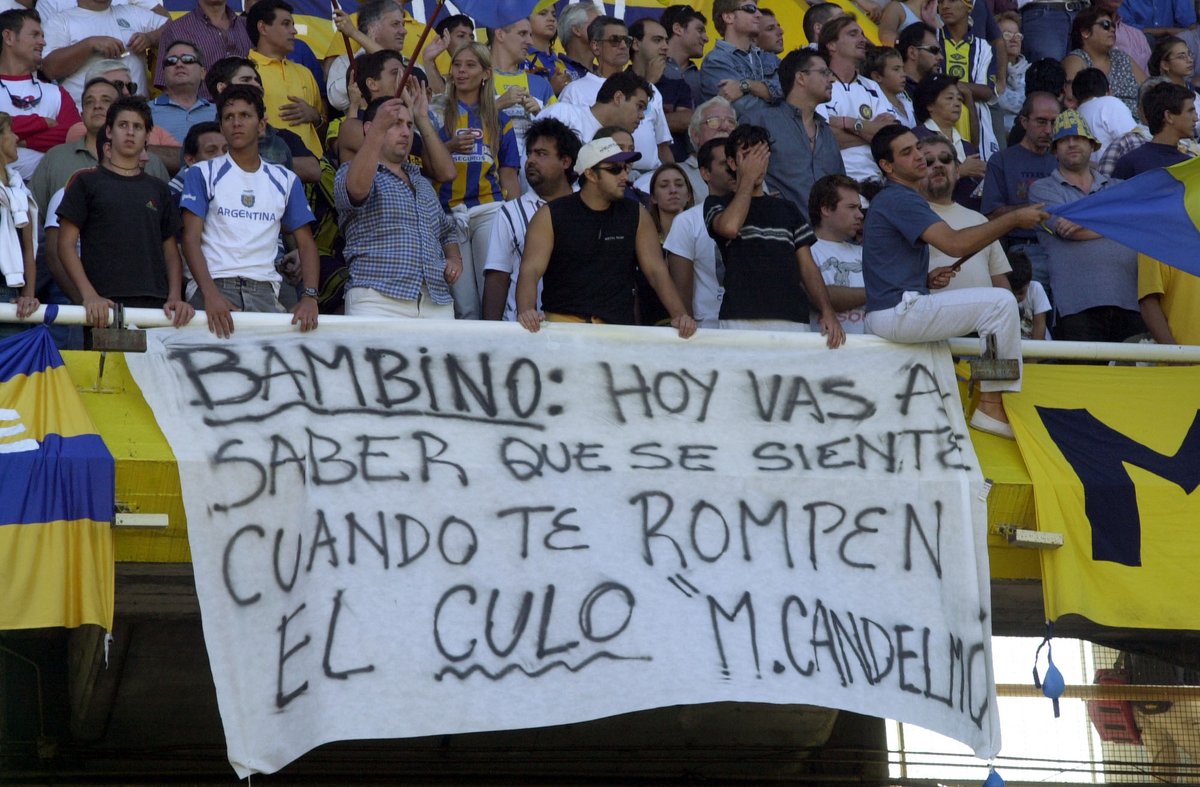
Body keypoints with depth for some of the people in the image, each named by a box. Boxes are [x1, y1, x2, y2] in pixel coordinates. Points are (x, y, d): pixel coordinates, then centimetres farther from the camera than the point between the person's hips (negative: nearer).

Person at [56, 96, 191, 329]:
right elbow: (66, 245, 2)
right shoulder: (86, 182, 9)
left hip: (155, 303, 3)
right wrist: (89, 295, -12)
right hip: (105, 305, -3)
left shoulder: (158, 189, 20)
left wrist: (175, 297, 0)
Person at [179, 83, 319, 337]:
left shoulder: (285, 180, 17)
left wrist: (310, 296, -4)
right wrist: (210, 294, -17)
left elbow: (306, 243, 15)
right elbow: (191, 238, -1)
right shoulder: (203, 173, 9)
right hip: (216, 285, -3)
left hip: (264, 291, 3)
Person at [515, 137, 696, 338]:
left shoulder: (636, 215, 10)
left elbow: (656, 270, 7)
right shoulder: (552, 215, 2)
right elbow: (530, 270, -7)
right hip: (562, 324, -2)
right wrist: (526, 312, -26)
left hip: (618, 327, 2)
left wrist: (679, 314, -9)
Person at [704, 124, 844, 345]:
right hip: (742, 321, -3)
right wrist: (748, 178, 3)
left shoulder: (788, 210, 24)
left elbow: (808, 267, 17)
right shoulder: (717, 204, 14)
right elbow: (730, 226, -11)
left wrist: (827, 311, 0)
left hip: (793, 320, 3)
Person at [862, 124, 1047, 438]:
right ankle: (992, 408, -15)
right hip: (896, 313, -11)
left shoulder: (894, 199, 23)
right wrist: (1015, 218, -18)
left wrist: (927, 280, 9)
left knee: (995, 307, 24)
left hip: (896, 311, 11)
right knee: (1000, 302, -17)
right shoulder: (898, 199, -12)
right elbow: (954, 244, -24)